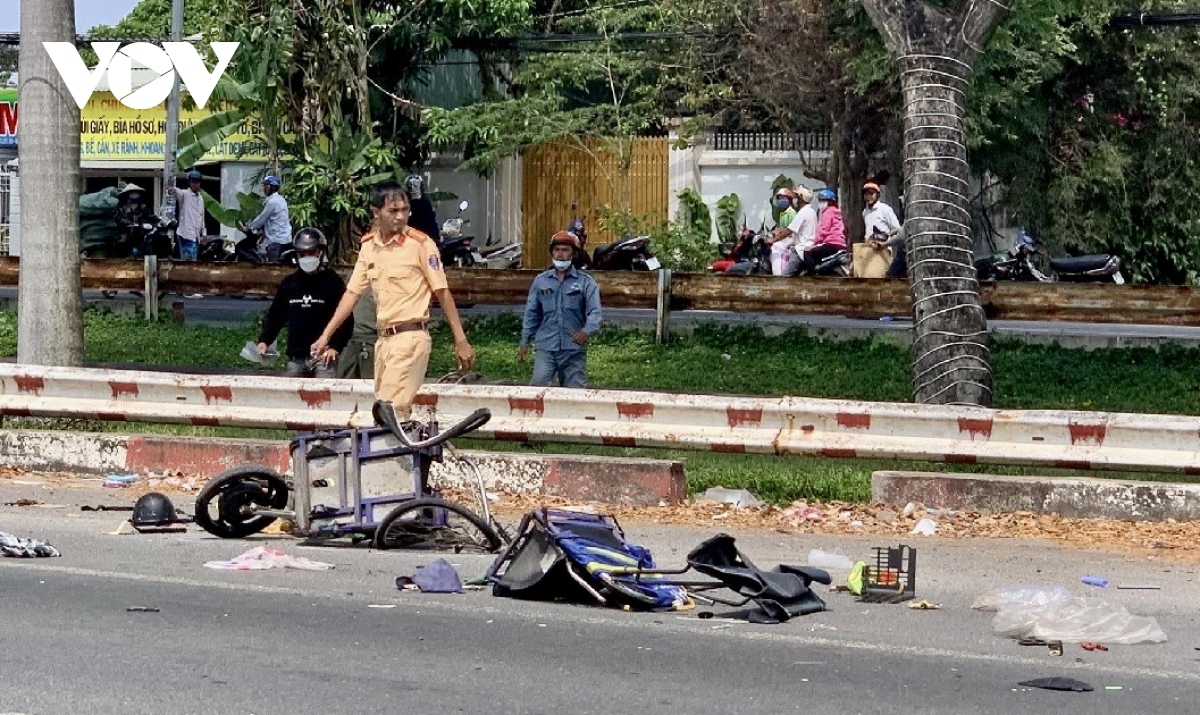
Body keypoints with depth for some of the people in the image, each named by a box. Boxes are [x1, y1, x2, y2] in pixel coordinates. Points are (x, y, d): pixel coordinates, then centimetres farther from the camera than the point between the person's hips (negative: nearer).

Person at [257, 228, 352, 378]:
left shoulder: (333, 282, -1)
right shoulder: (289, 284, 13)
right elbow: (275, 315, 18)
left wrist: (335, 346, -14)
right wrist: (264, 340, 4)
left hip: (323, 356, -5)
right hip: (296, 357, 5)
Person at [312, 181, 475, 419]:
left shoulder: (420, 244, -7)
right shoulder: (368, 246, 10)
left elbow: (442, 293, -5)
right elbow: (352, 293, 13)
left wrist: (461, 341, -5)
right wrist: (325, 336, 9)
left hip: (411, 337, -7)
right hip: (384, 339, 7)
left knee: (391, 411, -15)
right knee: (398, 413, 10)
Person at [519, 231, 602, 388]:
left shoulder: (585, 282, 2)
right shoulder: (541, 281, 10)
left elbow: (594, 311, -9)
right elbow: (531, 314, 15)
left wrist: (587, 331, -29)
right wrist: (524, 342, 12)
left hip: (574, 349, -1)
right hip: (546, 347, 1)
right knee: (538, 384, -16)